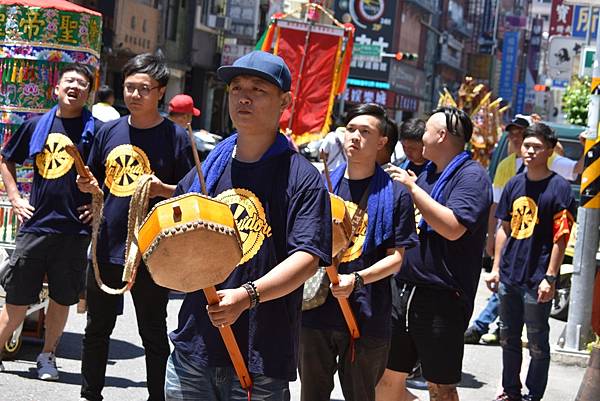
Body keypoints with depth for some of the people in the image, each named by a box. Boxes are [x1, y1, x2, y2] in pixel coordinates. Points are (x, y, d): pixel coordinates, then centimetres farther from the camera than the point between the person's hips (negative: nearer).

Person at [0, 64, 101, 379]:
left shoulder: (97, 130, -1)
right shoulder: (36, 126, 8)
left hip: (75, 228, -1)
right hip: (35, 223, 2)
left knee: (61, 297, 8)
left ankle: (48, 356, 23)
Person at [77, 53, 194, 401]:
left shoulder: (176, 137, -7)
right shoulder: (109, 132, 6)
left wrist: (164, 190, -24)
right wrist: (88, 185, -5)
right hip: (107, 246, 5)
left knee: (154, 336, 6)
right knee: (97, 330, 16)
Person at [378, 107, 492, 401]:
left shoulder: (471, 176, -10)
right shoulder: (427, 174, 16)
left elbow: (453, 228, -26)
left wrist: (412, 188, -18)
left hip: (442, 299, -8)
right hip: (403, 292, 8)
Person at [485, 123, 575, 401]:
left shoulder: (559, 188, -9)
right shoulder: (514, 185, 8)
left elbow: (561, 237, -12)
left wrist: (550, 277, -16)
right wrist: (496, 268, 10)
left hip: (537, 282, -6)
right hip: (509, 276, 6)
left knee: (537, 343, 5)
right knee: (508, 338, 16)